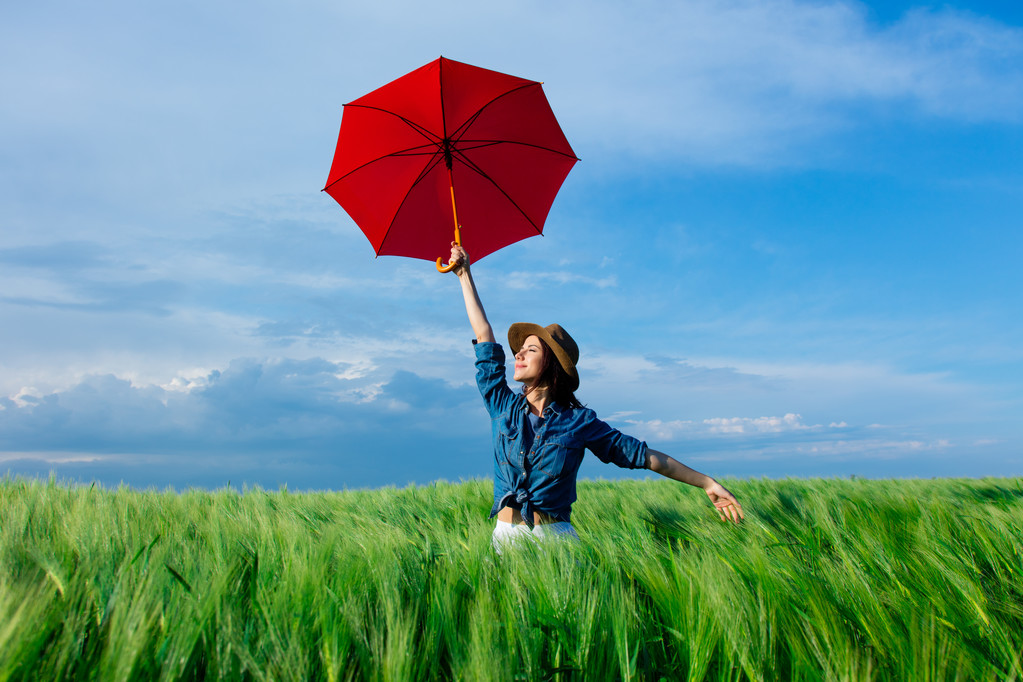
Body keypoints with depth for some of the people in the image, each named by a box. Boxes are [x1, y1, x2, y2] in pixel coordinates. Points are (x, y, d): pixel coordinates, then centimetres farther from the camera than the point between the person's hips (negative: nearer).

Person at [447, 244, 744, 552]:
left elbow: (641, 454, 5)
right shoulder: (504, 407, 7)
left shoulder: (579, 421, 2)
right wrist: (465, 274, 17)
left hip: (555, 536, -1)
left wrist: (707, 483, 4)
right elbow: (484, 336, 11)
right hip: (506, 537, 2)